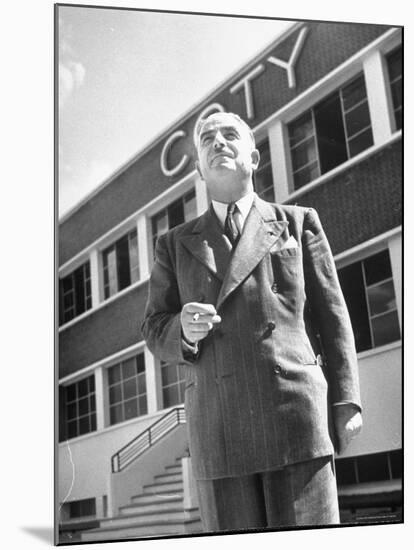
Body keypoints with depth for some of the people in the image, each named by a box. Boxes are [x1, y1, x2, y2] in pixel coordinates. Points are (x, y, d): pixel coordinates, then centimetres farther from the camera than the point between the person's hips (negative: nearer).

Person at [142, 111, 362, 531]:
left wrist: (346, 401, 0)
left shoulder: (298, 222, 15)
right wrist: (184, 329, -10)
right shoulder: (175, 244, 18)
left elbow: (331, 315, 10)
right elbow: (154, 330, 14)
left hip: (297, 415, -1)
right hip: (219, 429, 1)